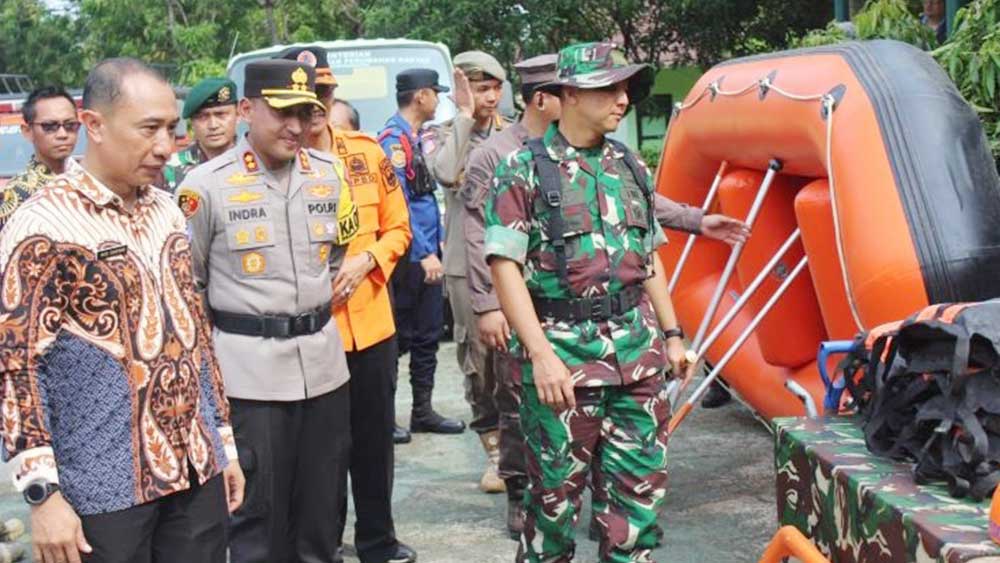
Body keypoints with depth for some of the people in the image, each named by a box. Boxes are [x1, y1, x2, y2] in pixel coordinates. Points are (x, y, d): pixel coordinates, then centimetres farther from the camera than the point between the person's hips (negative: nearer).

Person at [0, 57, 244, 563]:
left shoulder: (168, 212, 9)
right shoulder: (41, 226, -11)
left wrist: (223, 442, 16)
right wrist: (43, 494, -17)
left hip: (197, 472, 6)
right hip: (104, 488, -6)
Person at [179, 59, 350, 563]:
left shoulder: (328, 173, 6)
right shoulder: (206, 184, -9)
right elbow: (184, 283, -1)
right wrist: (232, 330, 1)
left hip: (323, 358, 5)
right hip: (249, 367, -4)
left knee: (321, 505, 14)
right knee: (258, 513, 3)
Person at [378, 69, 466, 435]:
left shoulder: (417, 138, 13)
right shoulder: (394, 138, -14)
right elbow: (397, 203, -20)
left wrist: (438, 242, 15)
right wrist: (424, 253, -21)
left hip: (427, 256, 9)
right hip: (409, 258, -9)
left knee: (428, 336, 13)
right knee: (399, 338, -1)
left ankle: (423, 411, 21)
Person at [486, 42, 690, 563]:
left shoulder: (630, 166, 12)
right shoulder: (524, 170, -6)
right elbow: (505, 266, -11)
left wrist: (672, 335, 16)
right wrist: (540, 353, -18)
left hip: (637, 348, 5)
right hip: (564, 349, -5)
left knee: (641, 482, 9)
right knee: (557, 490, 4)